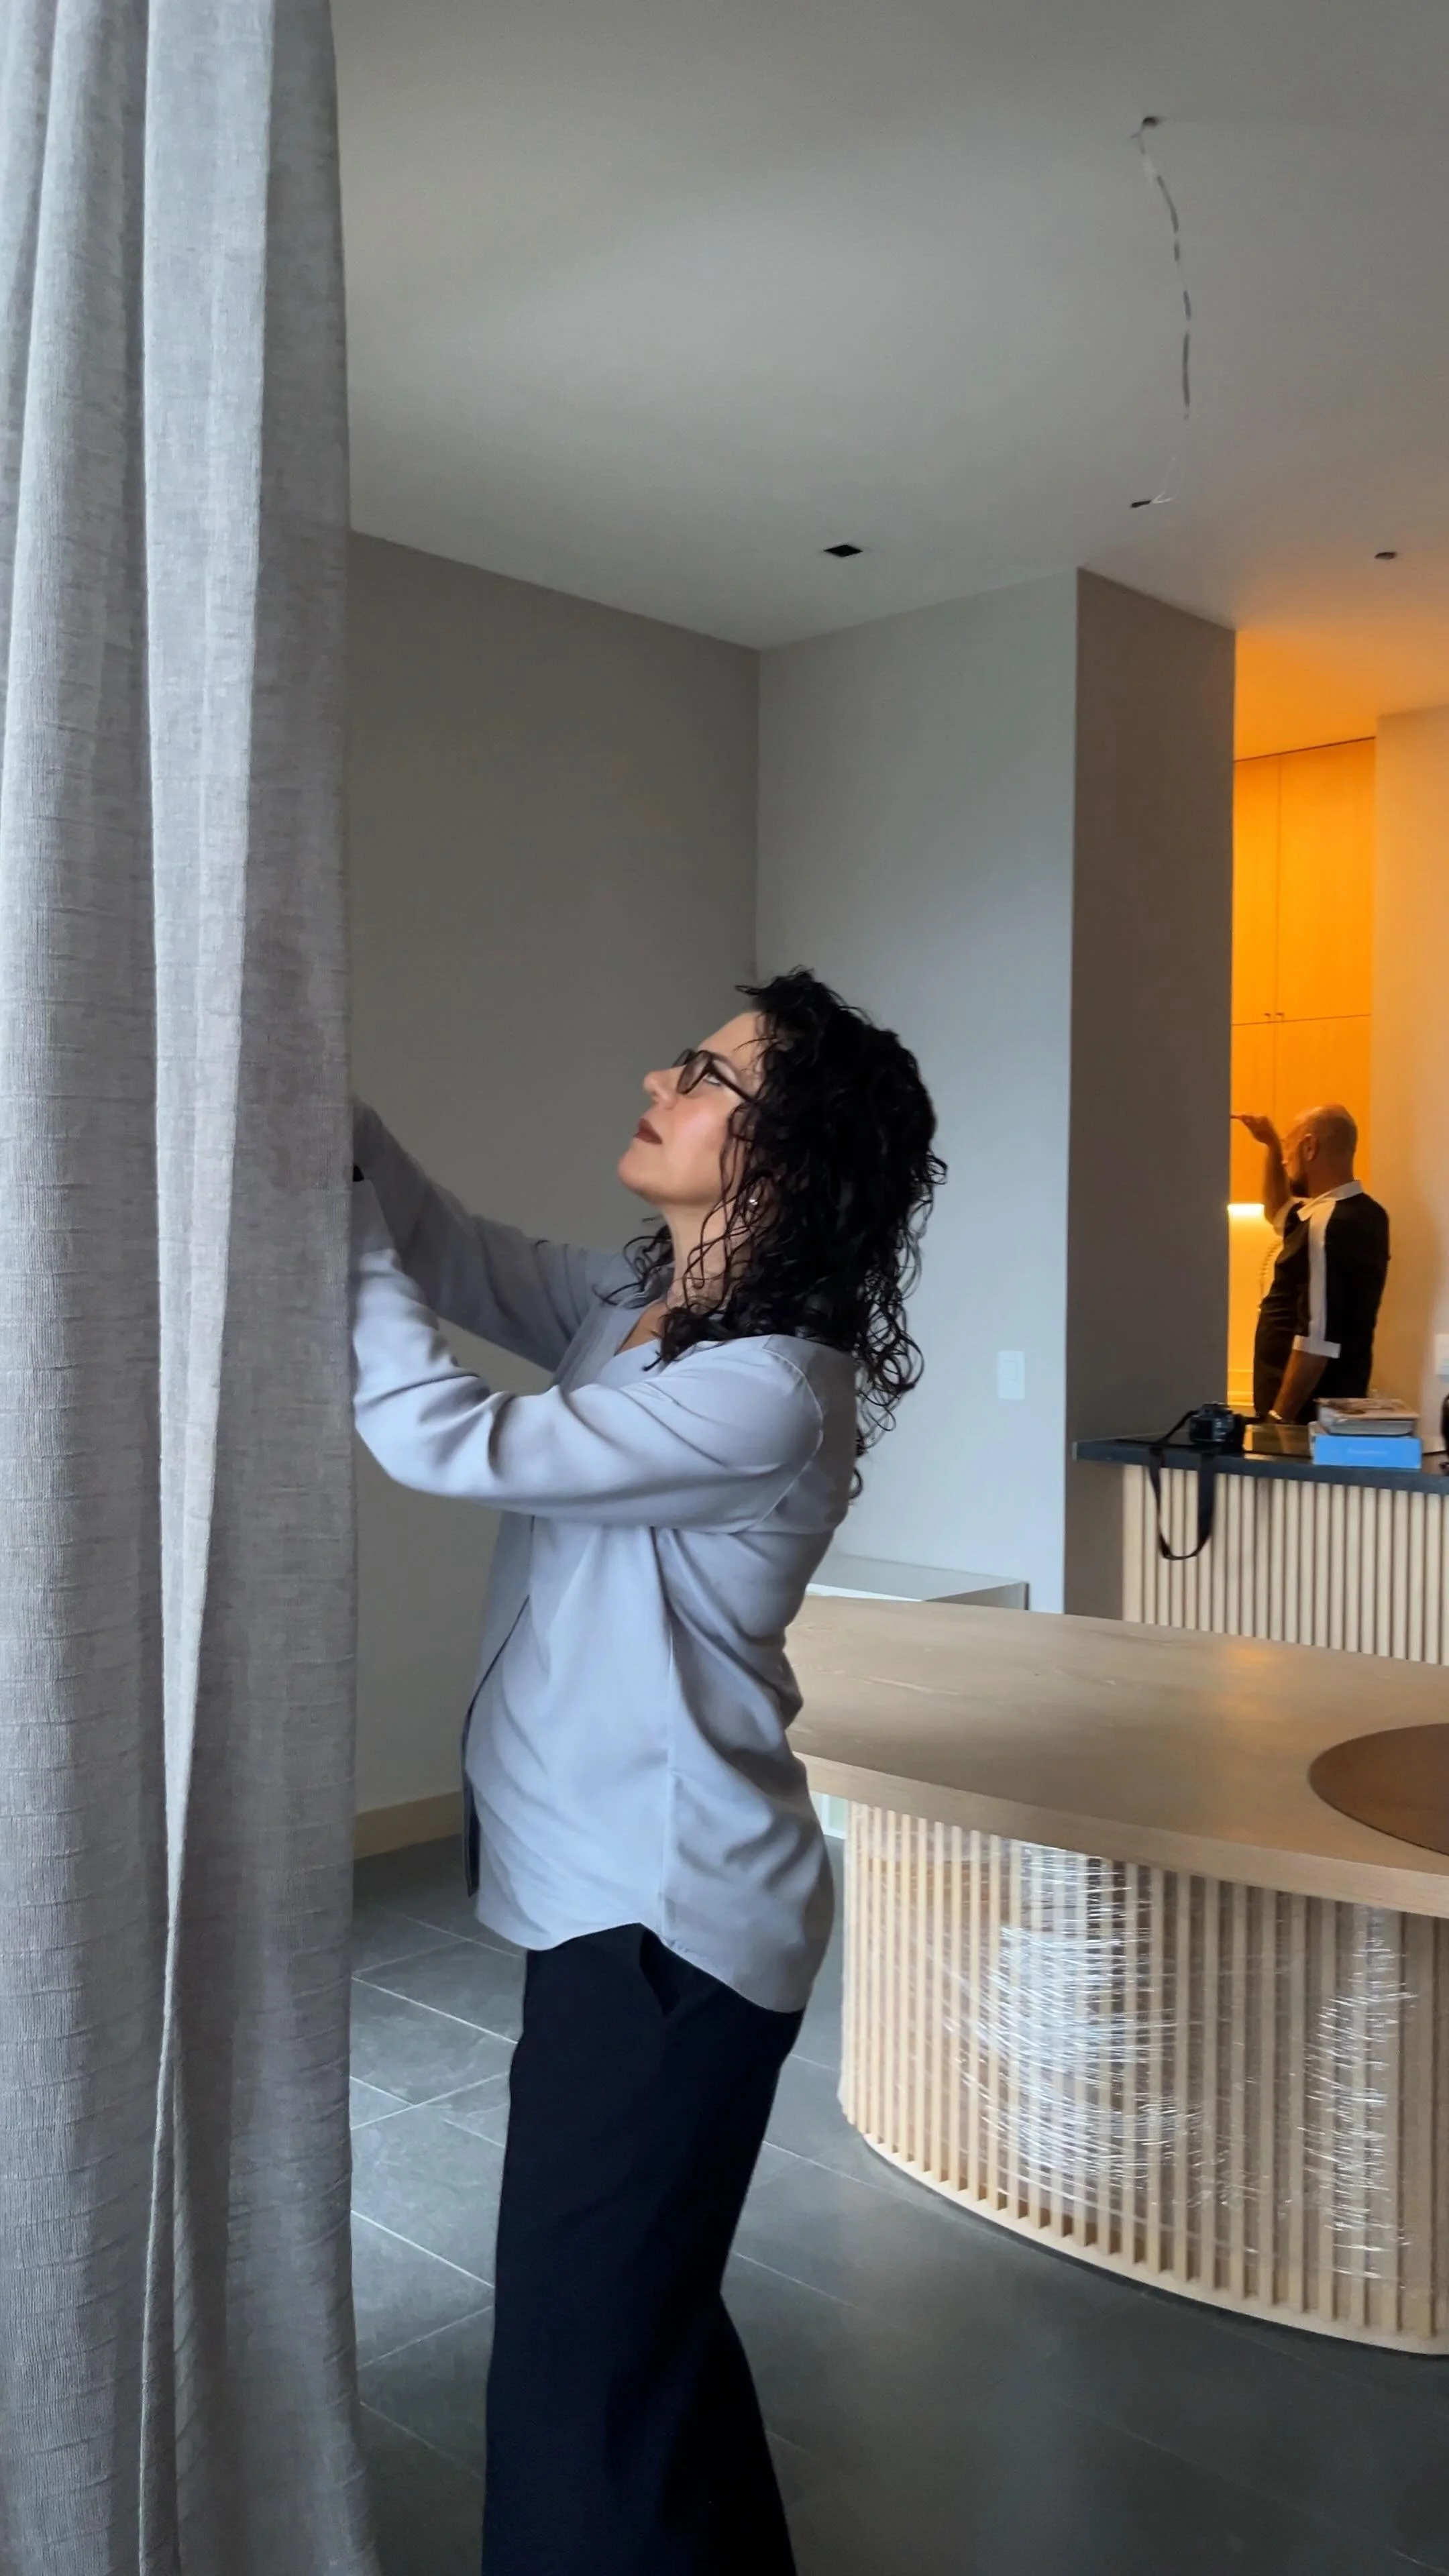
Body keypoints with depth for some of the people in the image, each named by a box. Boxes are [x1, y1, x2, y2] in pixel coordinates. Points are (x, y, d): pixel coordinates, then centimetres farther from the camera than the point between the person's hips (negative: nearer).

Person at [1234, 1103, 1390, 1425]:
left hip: (1307, 1414, -10)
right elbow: (1279, 1213, 32)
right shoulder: (1362, 1214, 11)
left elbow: (1317, 1340, -26)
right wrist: (1272, 1144, 23)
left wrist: (1278, 1417, -23)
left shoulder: (1328, 1225, -20)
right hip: (1335, 1407, 10)